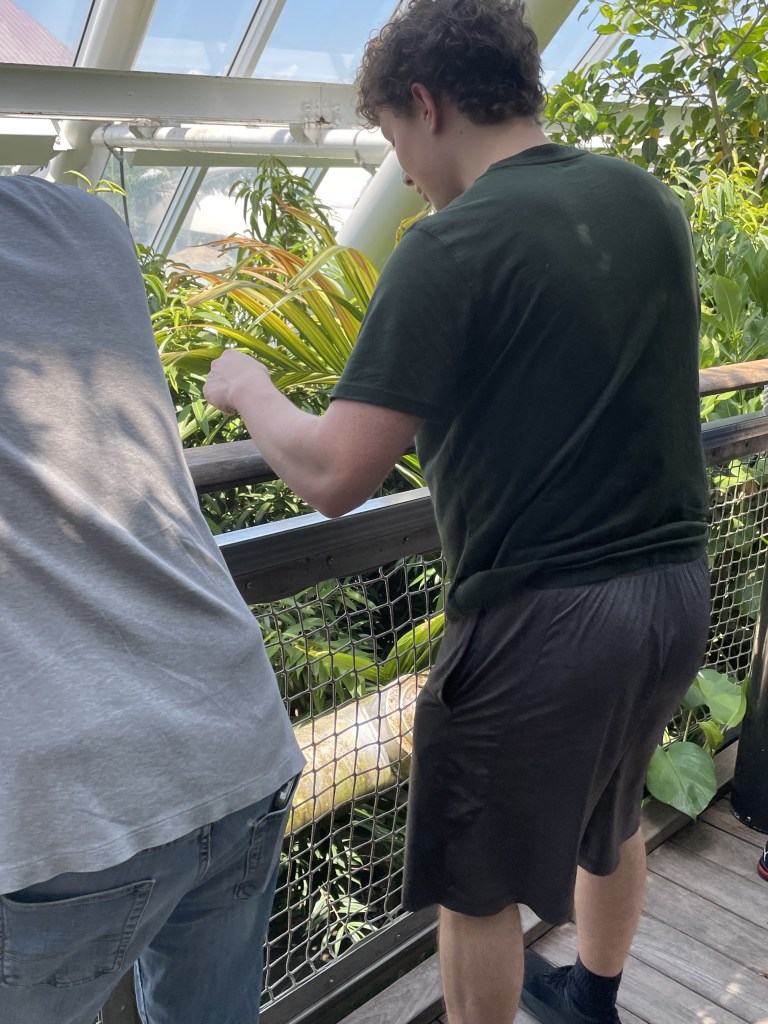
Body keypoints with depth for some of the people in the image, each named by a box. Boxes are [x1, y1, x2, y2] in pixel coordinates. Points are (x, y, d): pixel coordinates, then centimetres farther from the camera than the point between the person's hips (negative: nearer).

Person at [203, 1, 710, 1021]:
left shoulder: (452, 249, -19)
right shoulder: (651, 199, 3)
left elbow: (334, 476, -21)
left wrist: (248, 388, -3)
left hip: (540, 622, -8)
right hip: (676, 592, 8)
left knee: (476, 889, 14)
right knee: (609, 815, 30)